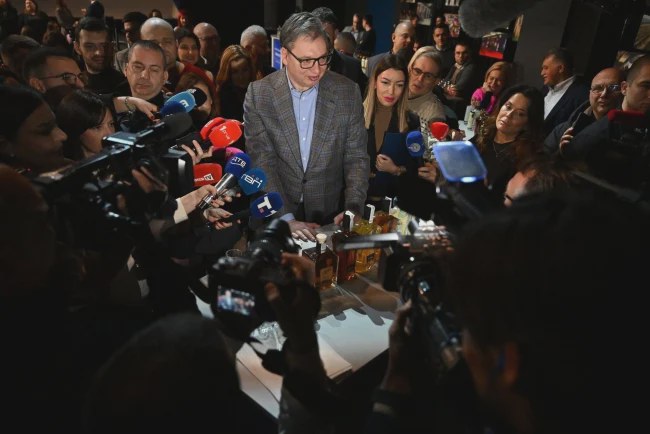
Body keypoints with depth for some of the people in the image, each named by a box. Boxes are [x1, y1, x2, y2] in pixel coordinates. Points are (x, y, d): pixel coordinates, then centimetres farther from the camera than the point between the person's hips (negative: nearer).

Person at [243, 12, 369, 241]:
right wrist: (286, 219, -18)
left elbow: (356, 157, 0)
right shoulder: (258, 94, -5)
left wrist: (352, 210, -14)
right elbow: (261, 163, -8)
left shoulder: (347, 91, -2)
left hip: (330, 216, 1)